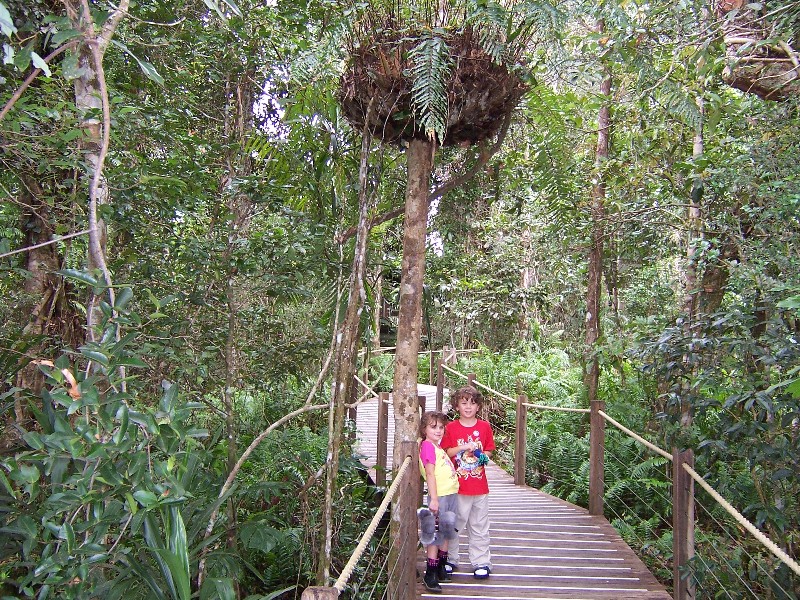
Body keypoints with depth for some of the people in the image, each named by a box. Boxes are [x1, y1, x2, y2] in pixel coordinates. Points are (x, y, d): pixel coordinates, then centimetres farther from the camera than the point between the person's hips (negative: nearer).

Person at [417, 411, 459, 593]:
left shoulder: (438, 446, 15)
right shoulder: (427, 446, -13)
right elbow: (430, 474, -19)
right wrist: (433, 499, -23)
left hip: (452, 494, 9)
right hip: (439, 496, -9)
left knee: (446, 533, 16)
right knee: (435, 535, -5)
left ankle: (441, 568, 27)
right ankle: (430, 575, 1)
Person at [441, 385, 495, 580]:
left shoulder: (484, 426, 5)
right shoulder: (451, 428, -1)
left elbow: (488, 451, 11)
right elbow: (445, 452, -4)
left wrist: (483, 456, -10)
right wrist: (463, 448, -17)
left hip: (479, 485, 1)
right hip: (457, 485, -1)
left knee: (479, 525, 8)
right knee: (452, 523, 6)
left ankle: (481, 562, 18)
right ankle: (449, 559, 22)